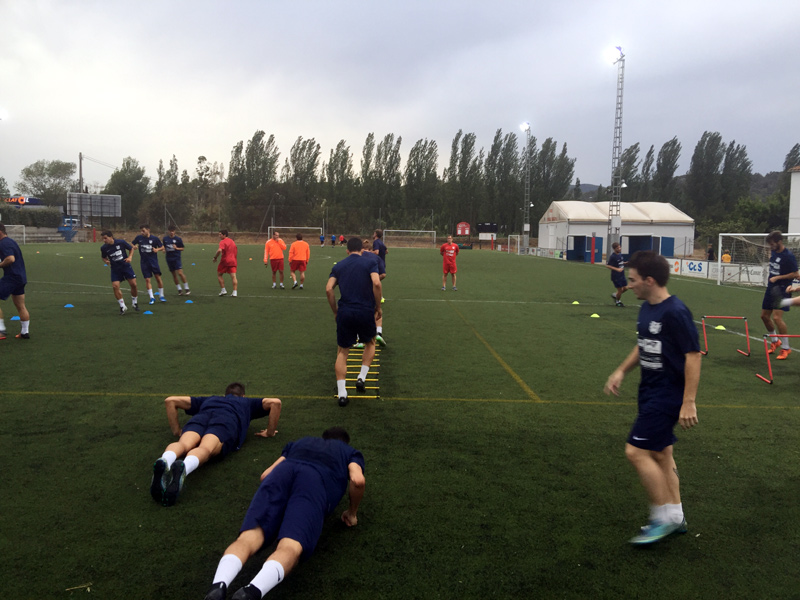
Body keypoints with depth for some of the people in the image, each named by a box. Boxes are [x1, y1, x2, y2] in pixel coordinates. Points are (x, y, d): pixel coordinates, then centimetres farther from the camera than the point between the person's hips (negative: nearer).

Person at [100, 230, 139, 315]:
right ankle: (122, 306, 1)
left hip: (126, 266, -1)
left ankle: (134, 302, 21)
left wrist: (130, 257, -10)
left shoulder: (121, 242, -12)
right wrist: (106, 261, -9)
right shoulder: (103, 248, -6)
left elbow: (131, 248, 5)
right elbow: (104, 257, 12)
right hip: (115, 269, 1)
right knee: (115, 286, -13)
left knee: (133, 284, -5)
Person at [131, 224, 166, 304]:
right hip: (144, 262, 1)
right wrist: (134, 246, -11)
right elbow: (132, 244, 12)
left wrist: (157, 249, -16)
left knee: (158, 278, -1)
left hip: (153, 261, -1)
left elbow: (162, 247, 4)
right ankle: (151, 298, 3)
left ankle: (161, 295, 14)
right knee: (147, 280, -2)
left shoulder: (154, 239, -6)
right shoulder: (139, 238, -1)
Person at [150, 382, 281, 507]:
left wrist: (177, 431, 41)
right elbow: (275, 402, 28)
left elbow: (171, 400, 42)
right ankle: (183, 468, -65)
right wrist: (270, 432, 35)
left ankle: (165, 461, -63)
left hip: (200, 418, 2)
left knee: (183, 445, -27)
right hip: (227, 421, -2)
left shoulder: (208, 400, 46)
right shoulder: (247, 403, 43)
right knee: (205, 449, -31)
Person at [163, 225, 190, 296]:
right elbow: (164, 247, 20)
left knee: (180, 273, -15)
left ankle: (186, 288, -4)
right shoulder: (165, 239, 7)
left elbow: (182, 248, 2)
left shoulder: (178, 239, -3)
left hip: (176, 258, -4)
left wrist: (177, 248, -16)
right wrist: (164, 250, -1)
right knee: (174, 274, 7)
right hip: (169, 259, 4)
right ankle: (179, 289, 16)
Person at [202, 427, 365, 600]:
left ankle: (218, 585, -47)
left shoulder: (299, 442, 45)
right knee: (290, 547, -22)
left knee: (248, 538, -16)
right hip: (316, 481, -3)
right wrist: (352, 513, 31)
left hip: (281, 474, 3)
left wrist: (277, 501, 51)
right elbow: (358, 481, 14)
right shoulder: (350, 451, 37)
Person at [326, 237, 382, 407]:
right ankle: (361, 377, 12)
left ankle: (342, 393, 5)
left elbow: (328, 289, 0)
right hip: (366, 312, -1)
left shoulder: (338, 266, 11)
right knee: (370, 344, 26)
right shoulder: (370, 263, 4)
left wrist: (335, 311, 10)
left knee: (342, 351, 12)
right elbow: (376, 283, -13)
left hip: (345, 313, 1)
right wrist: (378, 308, -3)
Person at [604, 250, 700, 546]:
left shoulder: (675, 312, -20)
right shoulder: (646, 308, 7)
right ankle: (675, 517, 30)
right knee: (660, 453, 16)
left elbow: (693, 355, -19)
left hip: (667, 394, -9)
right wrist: (621, 371, 11)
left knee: (636, 451, -10)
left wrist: (689, 402, -20)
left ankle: (663, 517, 6)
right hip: (650, 391, 9)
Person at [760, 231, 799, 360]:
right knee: (764, 316, 14)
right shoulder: (773, 251, 3)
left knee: (777, 317, -18)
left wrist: (777, 277, -18)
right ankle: (775, 341, 35)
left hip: (782, 290, -8)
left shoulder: (788, 256, -18)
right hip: (771, 288, 8)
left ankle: (785, 348, -4)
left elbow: (795, 274, -15)